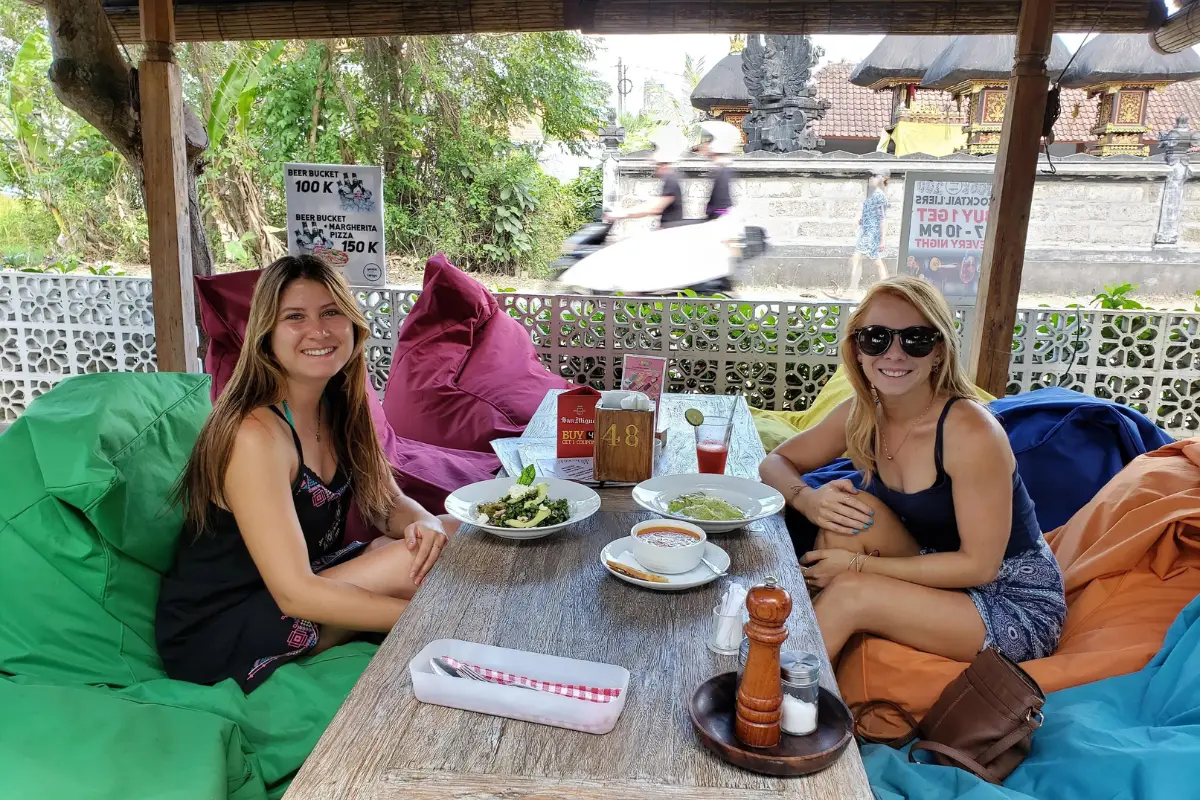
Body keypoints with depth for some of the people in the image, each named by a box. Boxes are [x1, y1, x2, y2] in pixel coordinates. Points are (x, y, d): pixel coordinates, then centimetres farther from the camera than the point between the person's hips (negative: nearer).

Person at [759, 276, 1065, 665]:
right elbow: (776, 462, 3)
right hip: (941, 578, 6)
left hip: (1015, 604, -6)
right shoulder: (860, 415, -7)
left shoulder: (969, 430, -26)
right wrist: (807, 498, -20)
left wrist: (857, 565, -22)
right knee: (847, 508, -17)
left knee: (849, 592, -25)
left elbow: (979, 565, -22)